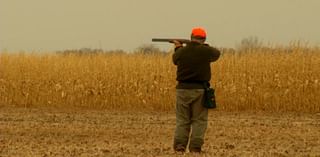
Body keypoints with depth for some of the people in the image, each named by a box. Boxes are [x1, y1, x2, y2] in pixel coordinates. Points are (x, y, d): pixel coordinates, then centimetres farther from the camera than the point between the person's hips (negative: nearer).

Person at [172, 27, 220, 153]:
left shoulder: (181, 51, -1)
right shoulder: (205, 51, -7)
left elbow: (175, 59, 22)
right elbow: (216, 54, 15)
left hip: (183, 89, 2)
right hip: (199, 90, -2)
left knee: (182, 120, 10)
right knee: (199, 120, 6)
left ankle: (179, 145, 0)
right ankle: (195, 146, -2)